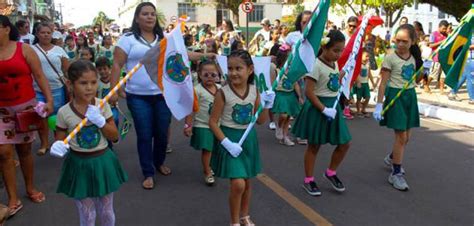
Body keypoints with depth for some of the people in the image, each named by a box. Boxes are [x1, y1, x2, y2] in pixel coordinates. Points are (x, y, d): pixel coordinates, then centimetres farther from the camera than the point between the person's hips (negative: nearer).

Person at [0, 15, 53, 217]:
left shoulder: (24, 49, -4)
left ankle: (30, 188, 28)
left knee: (24, 149, 11)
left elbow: (39, 76, -5)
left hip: (26, 106, -1)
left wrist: (49, 99, -13)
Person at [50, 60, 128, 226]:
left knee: (106, 213, 18)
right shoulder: (64, 112, -11)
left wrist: (100, 121, -21)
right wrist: (58, 147, -26)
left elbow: (114, 136, -5)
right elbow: (59, 140, -2)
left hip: (102, 162, 1)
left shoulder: (102, 105, -8)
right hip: (79, 165, -1)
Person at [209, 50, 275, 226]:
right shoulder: (223, 92, -16)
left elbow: (260, 121, 4)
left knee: (247, 182, 15)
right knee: (238, 184, -12)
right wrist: (227, 143, -20)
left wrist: (267, 105, -12)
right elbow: (213, 122, -12)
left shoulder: (254, 91, -4)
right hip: (229, 138, -4)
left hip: (248, 138, 5)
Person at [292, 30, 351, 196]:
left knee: (344, 144, 9)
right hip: (317, 108, -8)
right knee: (314, 146, 5)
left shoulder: (335, 64, 9)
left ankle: (331, 173, 30)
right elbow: (309, 92, -22)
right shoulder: (316, 65, -17)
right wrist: (324, 109, -23)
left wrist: (344, 74, 7)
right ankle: (308, 180, 21)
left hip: (333, 106, 8)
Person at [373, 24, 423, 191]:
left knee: (406, 136, 13)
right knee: (401, 136, -7)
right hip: (395, 96, -6)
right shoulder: (390, 58, -10)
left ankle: (391, 158, 39)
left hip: (410, 95, 6)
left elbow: (415, 80, 16)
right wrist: (379, 104, -16)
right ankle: (396, 173, 4)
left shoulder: (414, 58, 6)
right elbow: (383, 83, -12)